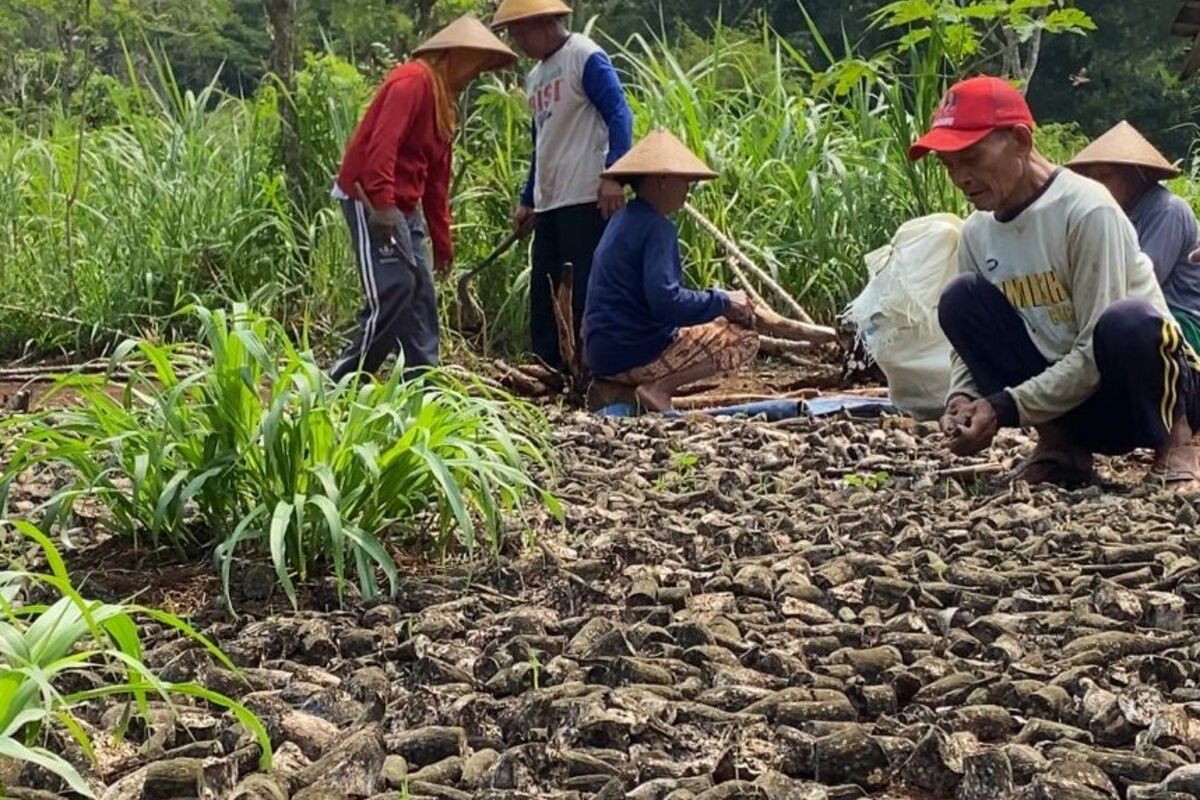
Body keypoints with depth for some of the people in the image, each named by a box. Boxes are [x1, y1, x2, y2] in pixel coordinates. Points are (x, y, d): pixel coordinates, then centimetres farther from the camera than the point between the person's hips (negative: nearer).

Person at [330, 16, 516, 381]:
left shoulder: (442, 98, 19)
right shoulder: (414, 81, -12)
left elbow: (437, 177, 21)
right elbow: (382, 144, -25)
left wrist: (443, 243, 21)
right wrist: (382, 203, -32)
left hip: (403, 206, 10)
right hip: (371, 200, -10)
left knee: (421, 294, 8)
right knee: (393, 292, -16)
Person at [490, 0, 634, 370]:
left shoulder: (585, 57, -6)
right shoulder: (535, 77, 19)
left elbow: (619, 114, -14)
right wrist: (527, 200, 24)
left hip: (585, 199, -9)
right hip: (548, 202, 9)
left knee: (587, 291, -7)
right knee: (542, 294, 10)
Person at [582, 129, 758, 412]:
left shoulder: (624, 220, 16)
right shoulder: (657, 228, -15)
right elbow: (666, 301, -26)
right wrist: (723, 303, -12)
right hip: (634, 354, -9)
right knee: (744, 338, -4)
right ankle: (659, 388, -12)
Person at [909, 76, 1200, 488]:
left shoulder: (1087, 211, -20)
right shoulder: (977, 231, 1)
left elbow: (1095, 353, -23)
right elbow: (970, 338, 5)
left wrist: (1004, 407, -27)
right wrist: (962, 397, -18)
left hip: (1156, 392, -5)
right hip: (1065, 401, 6)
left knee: (1128, 321, -39)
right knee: (961, 299, -12)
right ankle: (1059, 446, -4)